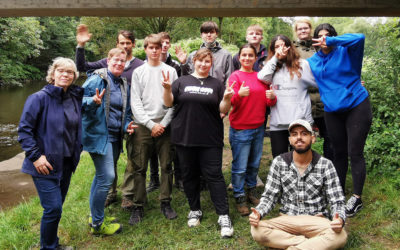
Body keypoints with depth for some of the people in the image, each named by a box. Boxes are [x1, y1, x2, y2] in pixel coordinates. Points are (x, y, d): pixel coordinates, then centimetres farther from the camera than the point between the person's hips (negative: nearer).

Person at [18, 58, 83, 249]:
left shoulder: (75, 98, 6)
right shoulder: (39, 98, -11)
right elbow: (24, 129, -12)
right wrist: (35, 156, -17)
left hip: (67, 163, 6)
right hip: (46, 165, -6)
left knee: (57, 206, 16)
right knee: (53, 209, -6)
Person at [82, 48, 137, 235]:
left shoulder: (124, 84, 14)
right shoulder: (97, 79, -8)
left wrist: (127, 125, 3)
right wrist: (94, 101, -31)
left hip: (115, 137, 8)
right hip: (98, 135, -8)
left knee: (101, 175, 16)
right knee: (107, 176, -13)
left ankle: (95, 216, 31)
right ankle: (97, 223, 2)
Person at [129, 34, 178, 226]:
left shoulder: (170, 71, 8)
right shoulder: (138, 72, 7)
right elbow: (135, 102, 1)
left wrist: (164, 123, -7)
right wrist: (151, 124, -8)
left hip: (165, 126, 1)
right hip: (143, 126, 0)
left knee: (166, 166, 5)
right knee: (139, 168, 1)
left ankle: (166, 203, 17)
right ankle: (138, 206, 10)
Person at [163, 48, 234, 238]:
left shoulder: (216, 84, 8)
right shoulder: (182, 81, 8)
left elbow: (223, 110, 4)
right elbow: (168, 103, 3)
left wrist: (227, 98, -15)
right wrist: (167, 88, -13)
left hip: (210, 139, -1)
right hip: (184, 137, 2)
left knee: (214, 175, -4)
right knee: (189, 175, 10)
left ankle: (224, 216, 1)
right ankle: (194, 210, 27)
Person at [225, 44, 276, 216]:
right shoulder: (235, 76, -4)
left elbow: (268, 103, 13)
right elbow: (231, 103, -12)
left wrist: (272, 97, -10)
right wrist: (239, 94, -33)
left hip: (259, 128, 5)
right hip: (240, 129, -5)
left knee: (254, 164, 14)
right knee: (240, 167, -2)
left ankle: (252, 192, 30)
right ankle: (240, 198, 12)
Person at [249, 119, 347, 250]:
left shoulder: (325, 165, -2)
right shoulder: (279, 162, 1)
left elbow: (337, 201, -2)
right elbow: (269, 196, 3)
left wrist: (340, 219, -26)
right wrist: (258, 212, -19)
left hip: (317, 221, -1)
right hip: (287, 220, 2)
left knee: (340, 235, -32)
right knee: (257, 230, -27)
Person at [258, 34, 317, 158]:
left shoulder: (302, 64, 8)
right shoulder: (272, 67, 13)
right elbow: (262, 78, -8)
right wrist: (275, 58, -3)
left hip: (300, 120, -1)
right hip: (278, 122, 2)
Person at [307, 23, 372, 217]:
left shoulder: (346, 52, -5)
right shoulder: (312, 62, 7)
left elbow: (359, 38, -25)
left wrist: (331, 41, -25)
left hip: (357, 107, -4)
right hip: (333, 112, 4)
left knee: (355, 153, -2)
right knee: (339, 153, 14)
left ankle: (357, 198, 11)